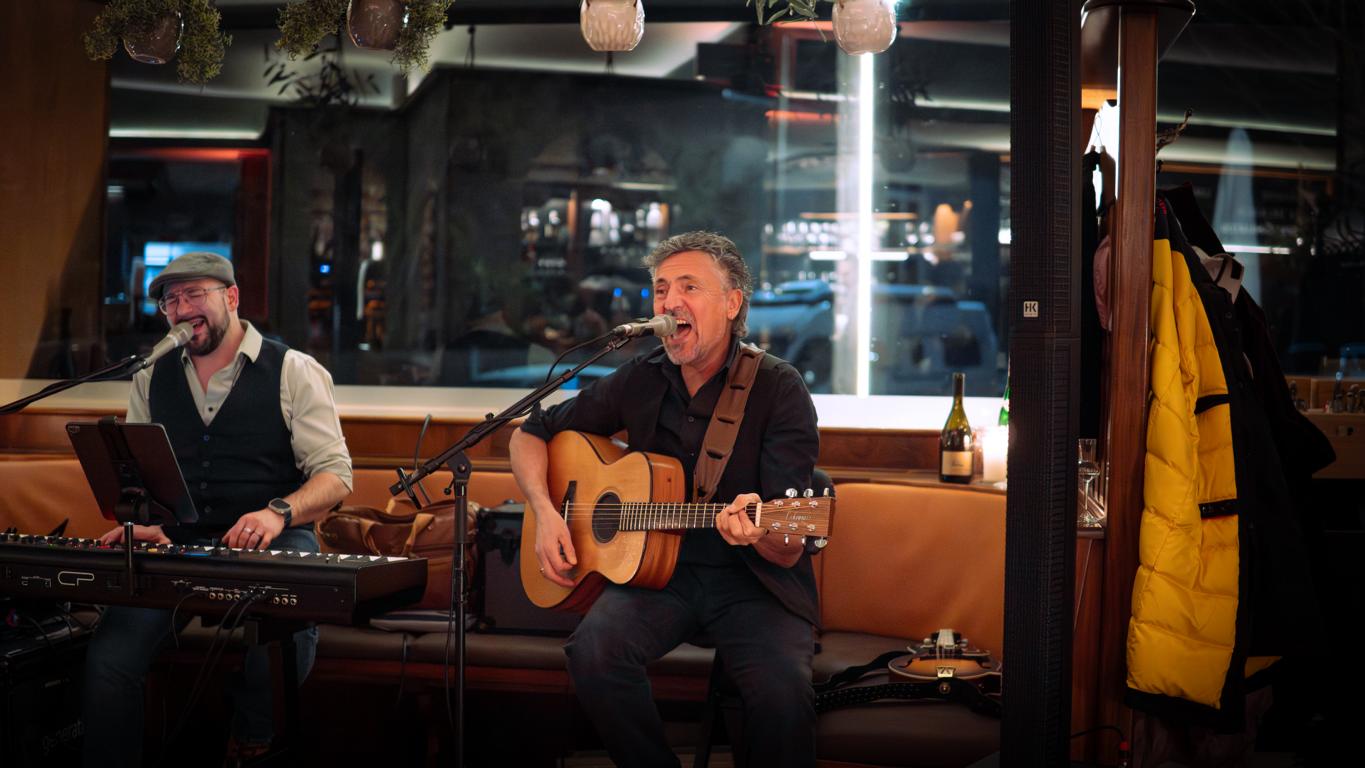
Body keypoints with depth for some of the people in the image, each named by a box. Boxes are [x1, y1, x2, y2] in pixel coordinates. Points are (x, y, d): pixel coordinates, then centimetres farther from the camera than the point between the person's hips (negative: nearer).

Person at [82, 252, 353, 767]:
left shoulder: (295, 372, 3)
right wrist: (139, 522, -6)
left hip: (272, 547, -3)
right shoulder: (152, 378, 17)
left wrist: (278, 512, -22)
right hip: (175, 546, 3)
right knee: (108, 661, -24)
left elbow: (334, 474, -3)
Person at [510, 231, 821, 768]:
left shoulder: (779, 390, -8)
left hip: (753, 582, -3)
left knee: (783, 690, -32)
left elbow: (789, 553, -13)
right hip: (655, 569, 3)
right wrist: (545, 512, -1)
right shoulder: (640, 381, 5)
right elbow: (531, 435, 17)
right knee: (592, 653, -28)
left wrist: (760, 532, -37)